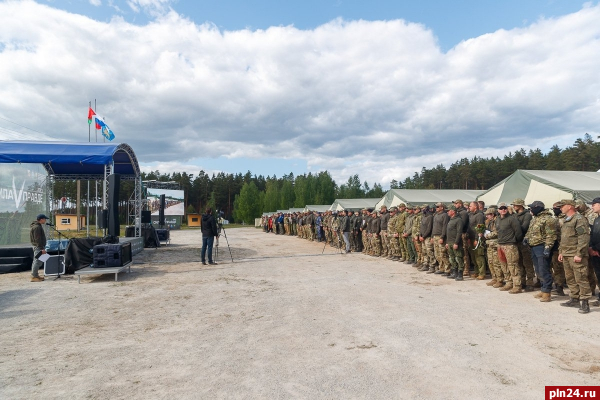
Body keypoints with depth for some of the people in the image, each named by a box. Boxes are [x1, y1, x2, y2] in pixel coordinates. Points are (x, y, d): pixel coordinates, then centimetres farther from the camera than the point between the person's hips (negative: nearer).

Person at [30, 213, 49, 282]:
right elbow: (37, 239, -21)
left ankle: (35, 275, 23)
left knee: (36, 261, 15)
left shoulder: (39, 226, 16)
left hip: (38, 246, 11)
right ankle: (34, 277, -6)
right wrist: (42, 248, -22)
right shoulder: (37, 227, -16)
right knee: (37, 261, -9)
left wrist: (42, 247, 22)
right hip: (38, 247, -11)